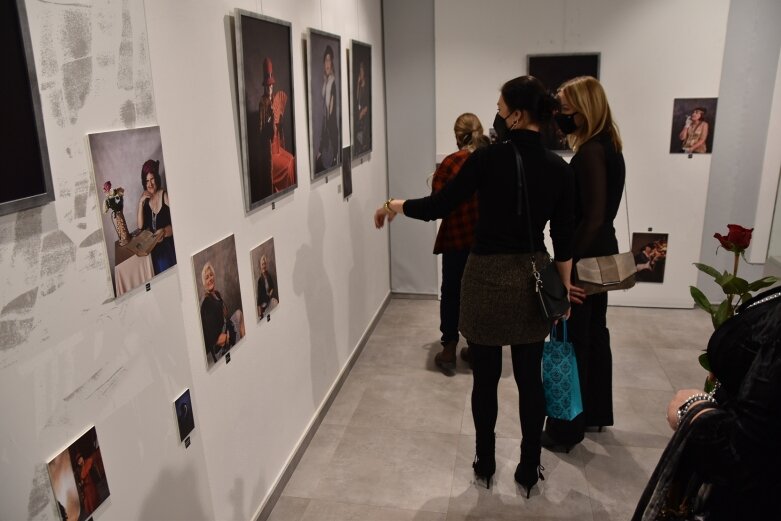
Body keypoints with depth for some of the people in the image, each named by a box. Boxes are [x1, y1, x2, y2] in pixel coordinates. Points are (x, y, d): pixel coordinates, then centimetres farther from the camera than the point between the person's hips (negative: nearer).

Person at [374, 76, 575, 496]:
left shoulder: (488, 158, -13)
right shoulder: (559, 168, -1)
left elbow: (437, 207, -9)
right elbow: (564, 240, 1)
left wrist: (395, 205, 7)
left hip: (487, 277, -3)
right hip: (533, 279, 4)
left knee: (485, 377, 11)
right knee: (529, 378, 13)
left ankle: (485, 463, 28)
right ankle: (529, 469, 26)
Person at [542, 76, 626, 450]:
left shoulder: (590, 153, -19)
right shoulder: (608, 146, 11)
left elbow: (591, 217, -24)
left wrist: (566, 266, -23)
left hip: (584, 256, -10)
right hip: (600, 254, 10)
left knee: (572, 342, 0)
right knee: (594, 334, 19)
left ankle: (566, 429, 12)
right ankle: (596, 412, 34)